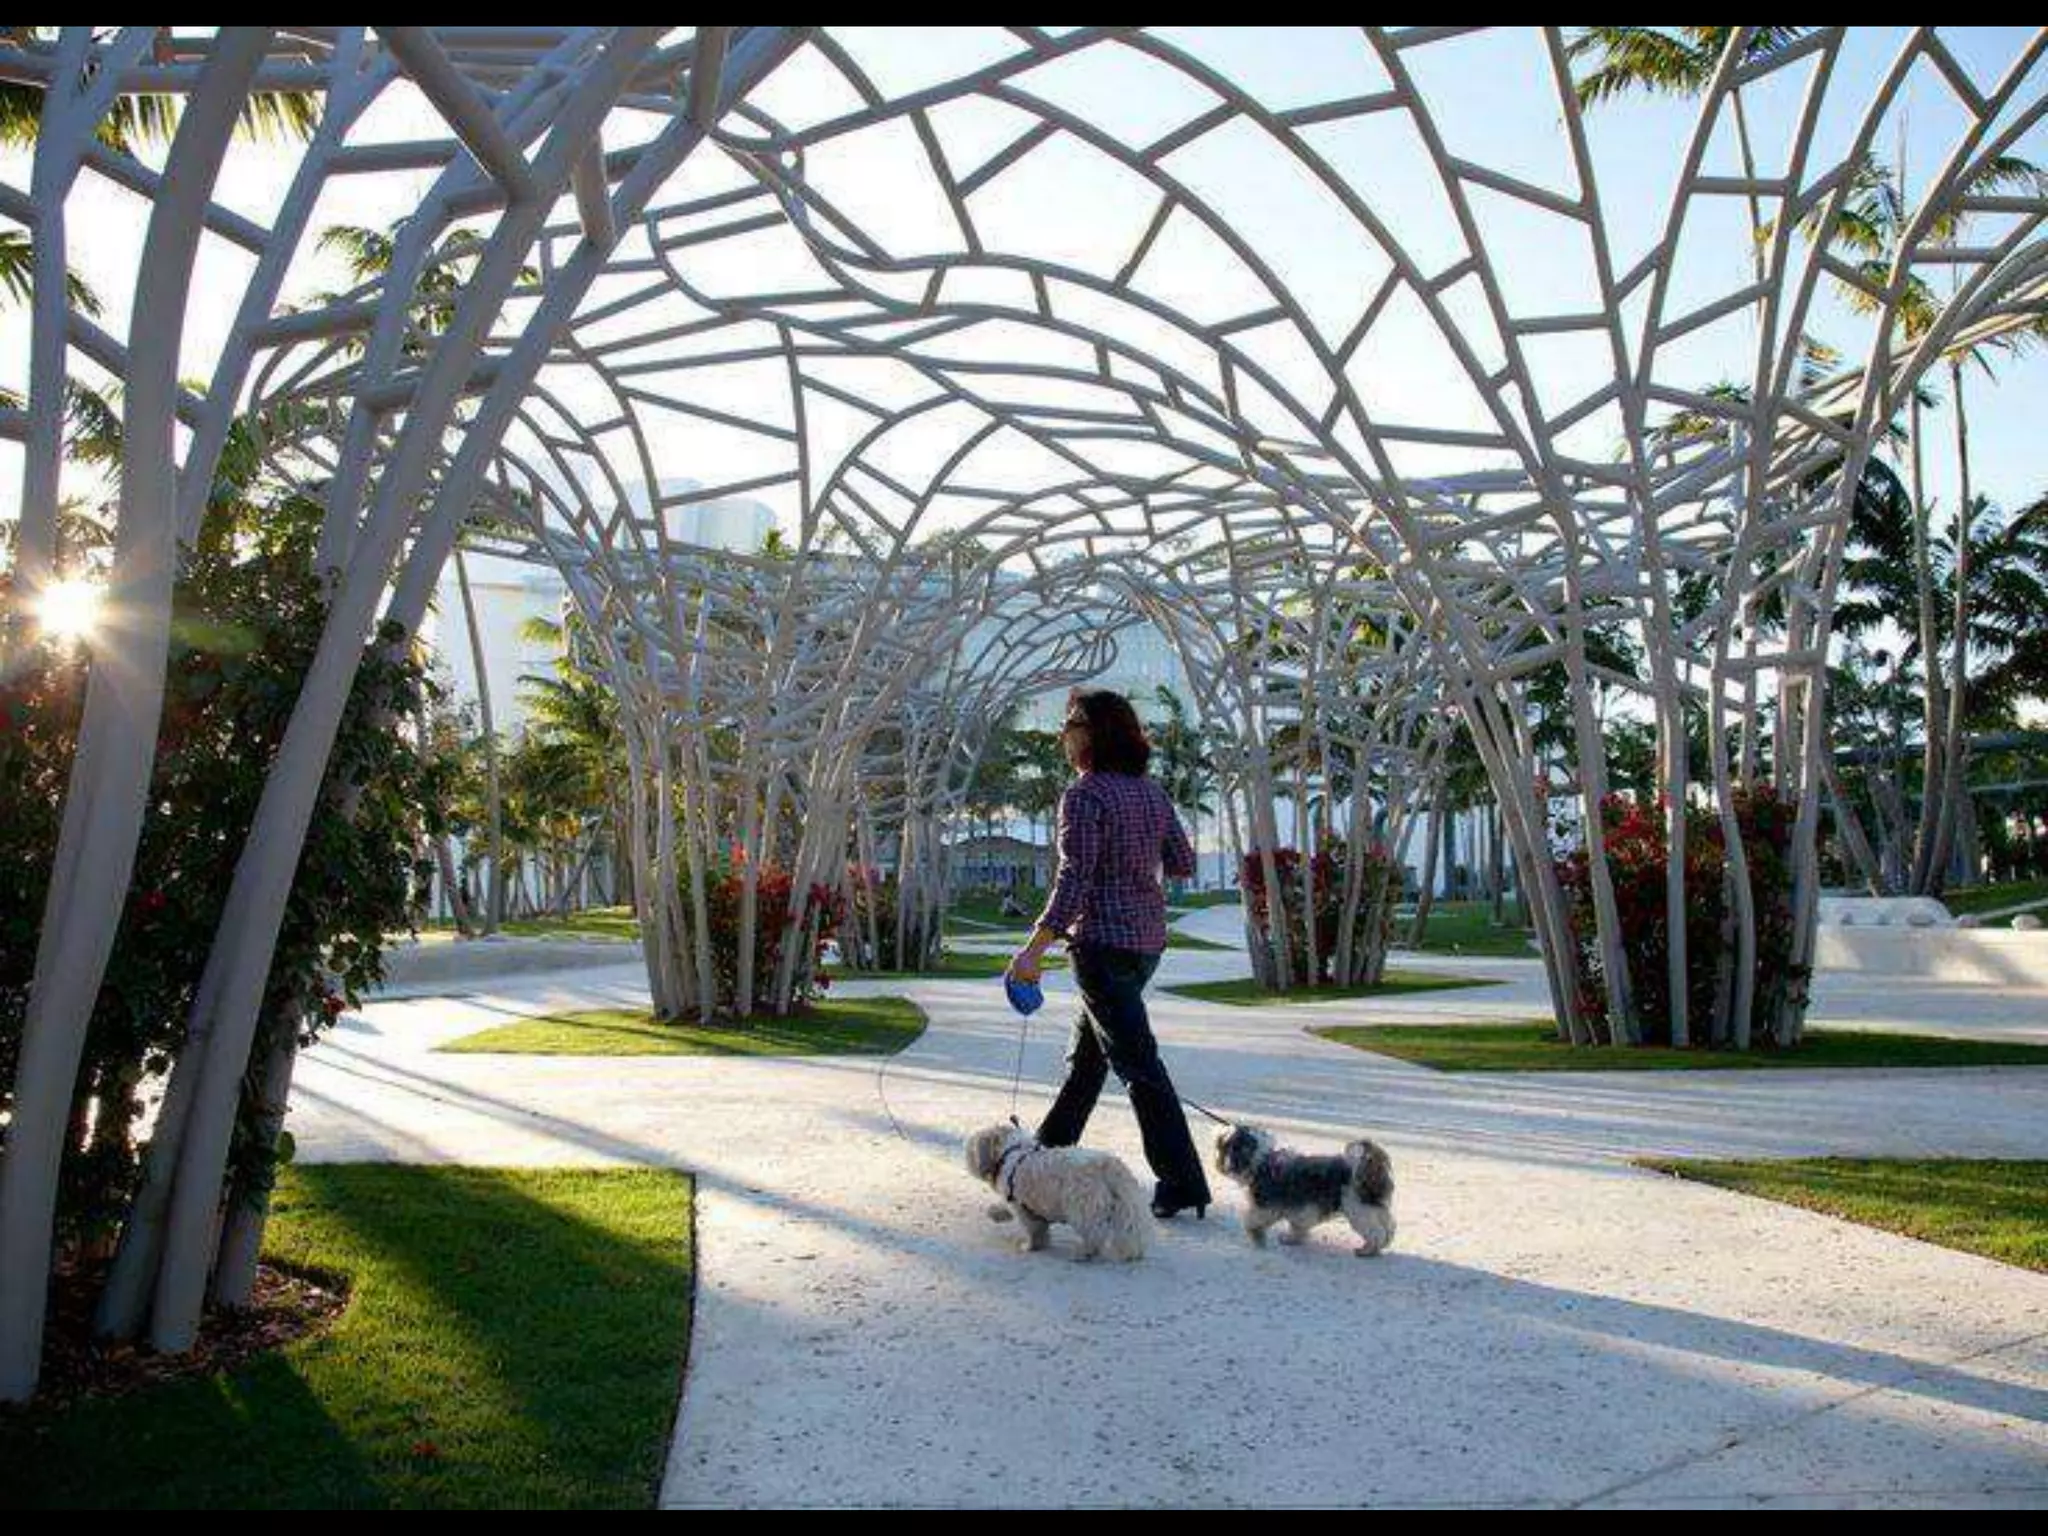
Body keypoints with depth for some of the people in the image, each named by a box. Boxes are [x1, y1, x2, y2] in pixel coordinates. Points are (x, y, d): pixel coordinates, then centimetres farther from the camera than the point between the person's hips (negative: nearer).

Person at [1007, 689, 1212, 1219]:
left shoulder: (1084, 796, -15)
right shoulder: (1151, 792, 8)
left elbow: (1073, 881, -21)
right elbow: (1183, 863, 11)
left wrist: (1034, 950, -21)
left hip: (1103, 940, -9)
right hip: (1148, 937, 9)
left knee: (1137, 1061, -5)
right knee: (1088, 1049, 21)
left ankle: (1183, 1181, -3)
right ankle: (1052, 1147, 34)